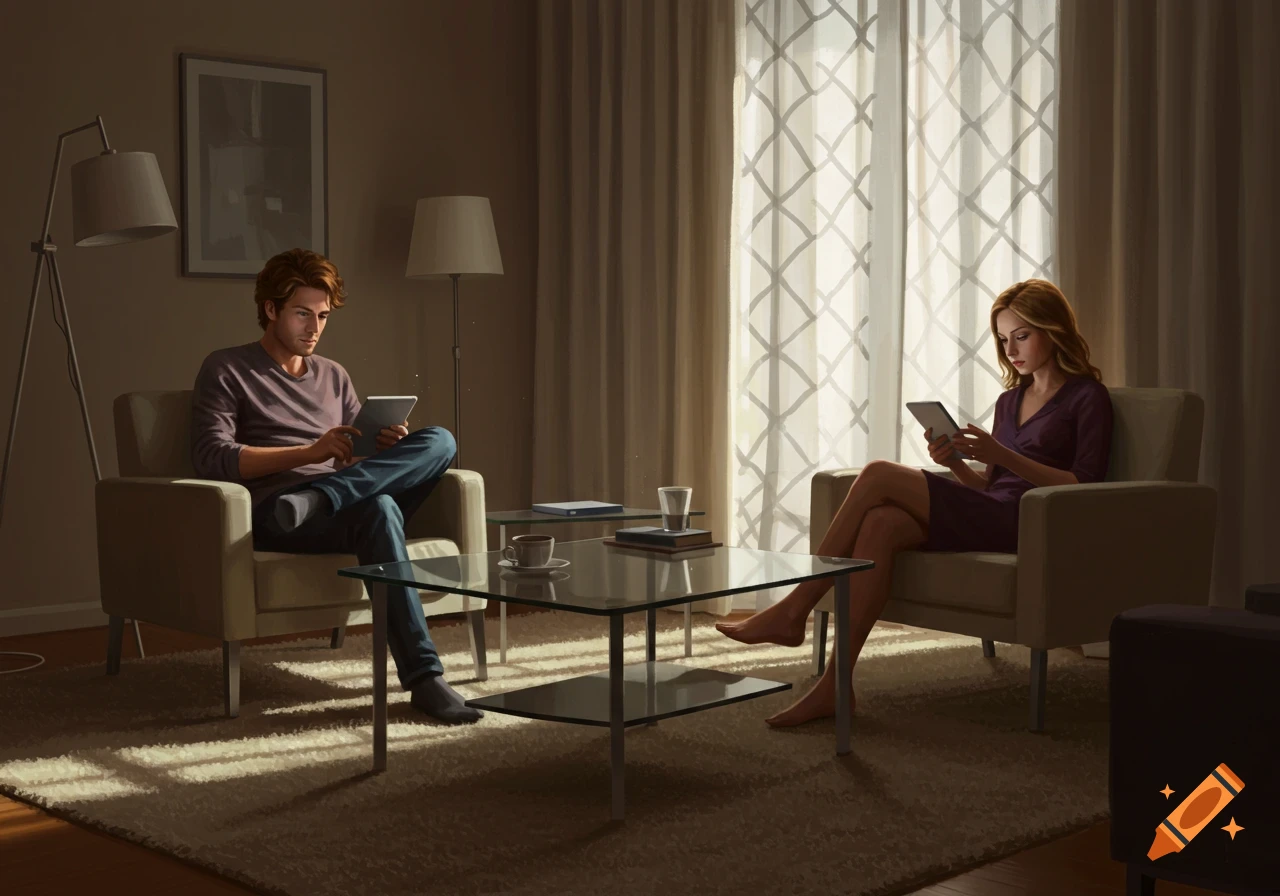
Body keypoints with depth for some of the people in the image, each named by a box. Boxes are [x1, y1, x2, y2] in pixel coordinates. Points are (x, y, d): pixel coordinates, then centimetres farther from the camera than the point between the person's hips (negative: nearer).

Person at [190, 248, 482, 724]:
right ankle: (423, 676, -46)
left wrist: (388, 447, -2)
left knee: (439, 441, -20)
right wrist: (310, 452, -15)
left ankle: (312, 500, -38)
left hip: (346, 505, 6)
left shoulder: (334, 376, 27)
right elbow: (212, 457, -6)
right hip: (273, 518, -6)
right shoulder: (226, 371, 9)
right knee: (378, 509, -39)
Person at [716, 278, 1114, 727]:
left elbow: (1084, 487, -7)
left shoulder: (1087, 397, 4)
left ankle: (794, 610, -14)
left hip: (1026, 523, -6)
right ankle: (833, 686, -30)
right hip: (989, 517, 6)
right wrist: (953, 462, 0)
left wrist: (1002, 455, -15)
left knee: (879, 475, -20)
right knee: (880, 524, -26)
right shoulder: (1010, 400, 25)